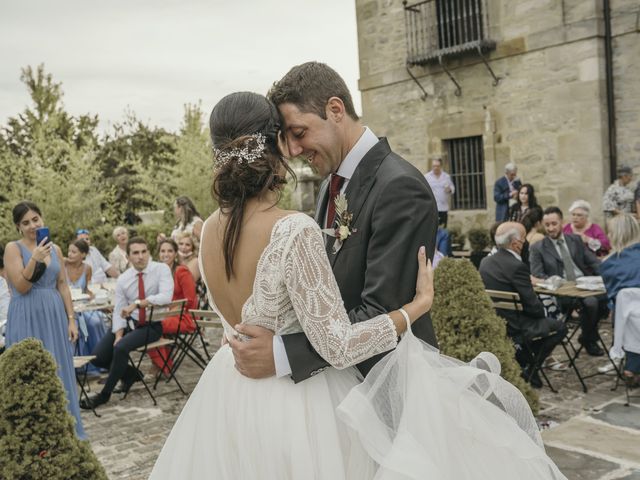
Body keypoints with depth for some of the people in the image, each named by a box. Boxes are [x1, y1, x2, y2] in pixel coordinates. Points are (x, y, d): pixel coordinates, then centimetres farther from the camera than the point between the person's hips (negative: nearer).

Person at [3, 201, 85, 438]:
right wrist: (35, 259, -25)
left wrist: (71, 319, 5)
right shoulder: (13, 248, -6)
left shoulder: (55, 249, 8)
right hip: (27, 318, -5)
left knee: (59, 372, 9)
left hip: (55, 315, 5)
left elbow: (63, 286, 10)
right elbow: (21, 287, -13)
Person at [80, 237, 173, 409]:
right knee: (98, 357, -4)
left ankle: (104, 394, -10)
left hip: (152, 325, -5)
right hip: (129, 322, 5)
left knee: (121, 348, -29)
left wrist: (137, 303, -31)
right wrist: (118, 335, -16)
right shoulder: (123, 279, 2)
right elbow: (119, 311, 1)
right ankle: (131, 374, 24)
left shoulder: (161, 269, -10)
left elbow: (166, 296, -27)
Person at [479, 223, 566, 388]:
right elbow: (532, 306, -17)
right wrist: (543, 311, 4)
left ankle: (520, 360, 26)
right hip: (513, 328, -8)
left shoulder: (485, 262, 1)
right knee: (559, 327, 10)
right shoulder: (517, 266, -23)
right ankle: (529, 369, 11)